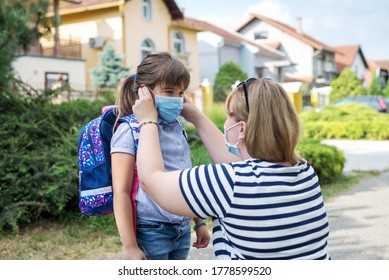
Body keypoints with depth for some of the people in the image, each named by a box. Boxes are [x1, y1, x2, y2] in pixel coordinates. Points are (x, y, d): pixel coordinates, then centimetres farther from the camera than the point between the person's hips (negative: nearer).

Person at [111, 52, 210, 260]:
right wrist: (130, 246, -16)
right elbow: (121, 191, -14)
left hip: (182, 231, 7)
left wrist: (199, 223, 20)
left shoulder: (178, 129, 9)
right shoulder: (130, 130, -11)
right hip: (151, 233, -6)